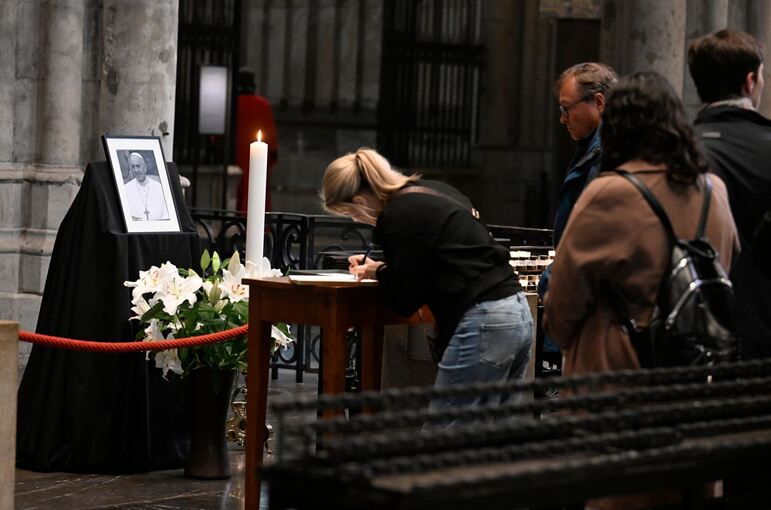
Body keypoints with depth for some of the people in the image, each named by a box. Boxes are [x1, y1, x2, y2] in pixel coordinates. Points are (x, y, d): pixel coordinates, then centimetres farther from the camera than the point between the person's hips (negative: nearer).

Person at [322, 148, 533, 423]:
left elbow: (404, 300, -5)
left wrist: (379, 273, 14)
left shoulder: (398, 215, -10)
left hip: (479, 325, -9)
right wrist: (386, 268, 23)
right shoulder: (435, 191, 17)